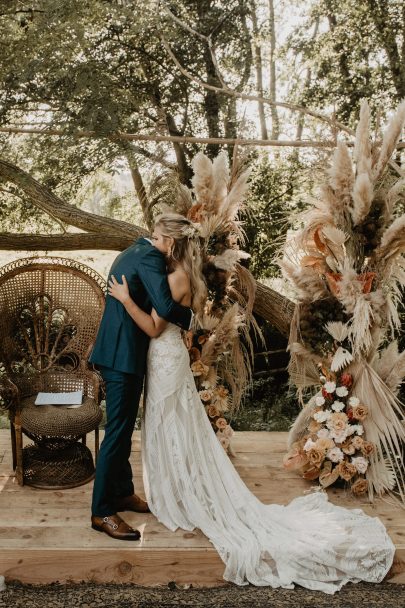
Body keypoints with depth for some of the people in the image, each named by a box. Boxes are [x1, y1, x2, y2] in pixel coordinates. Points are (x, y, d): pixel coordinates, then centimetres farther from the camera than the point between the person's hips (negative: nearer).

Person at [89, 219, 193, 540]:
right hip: (124, 355, -11)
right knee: (118, 431, -5)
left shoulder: (133, 252, 16)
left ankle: (122, 492, 31)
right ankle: (102, 511, 2)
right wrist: (190, 317, -9)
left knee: (123, 428, 18)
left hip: (119, 352, 11)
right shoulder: (151, 257, -16)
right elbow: (165, 307, -28)